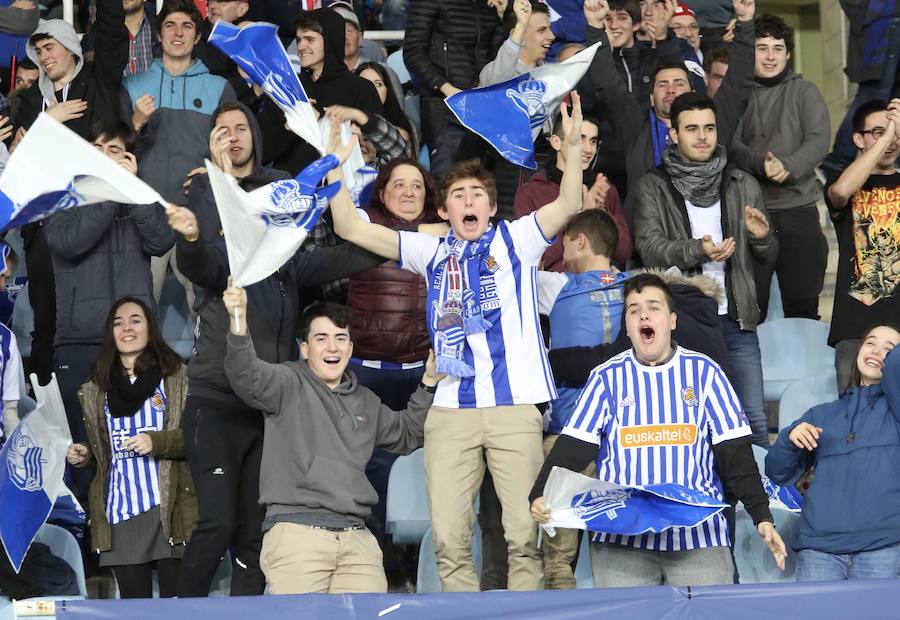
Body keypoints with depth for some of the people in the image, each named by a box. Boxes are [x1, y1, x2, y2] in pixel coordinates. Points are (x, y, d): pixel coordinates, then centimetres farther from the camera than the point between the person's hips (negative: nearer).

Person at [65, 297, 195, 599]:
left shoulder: (177, 375, 5)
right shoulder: (95, 389, 17)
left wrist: (157, 442, -15)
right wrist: (84, 455, 7)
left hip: (169, 508, -3)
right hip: (119, 514, 4)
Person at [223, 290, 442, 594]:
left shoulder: (365, 402, 23)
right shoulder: (289, 384, 5)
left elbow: (407, 435, 36)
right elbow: (248, 378, -15)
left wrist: (429, 384, 23)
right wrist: (238, 321, -32)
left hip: (356, 537, 5)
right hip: (296, 531, -5)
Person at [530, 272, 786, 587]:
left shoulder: (703, 372, 8)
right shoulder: (607, 378, 9)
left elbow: (735, 452, 5)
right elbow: (571, 448, 2)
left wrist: (762, 516, -4)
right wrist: (540, 496, -14)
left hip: (700, 537, 0)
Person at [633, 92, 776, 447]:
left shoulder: (743, 185, 10)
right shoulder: (653, 188, 3)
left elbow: (769, 258, 14)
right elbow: (649, 249, -10)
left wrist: (762, 237, -10)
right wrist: (697, 251, -27)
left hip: (736, 320, 2)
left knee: (754, 418, 0)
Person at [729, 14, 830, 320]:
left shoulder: (804, 92, 9)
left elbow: (818, 141, -3)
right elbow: (729, 143, -2)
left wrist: (787, 167, -21)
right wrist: (759, 163, -23)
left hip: (798, 207, 0)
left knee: (803, 304, -1)